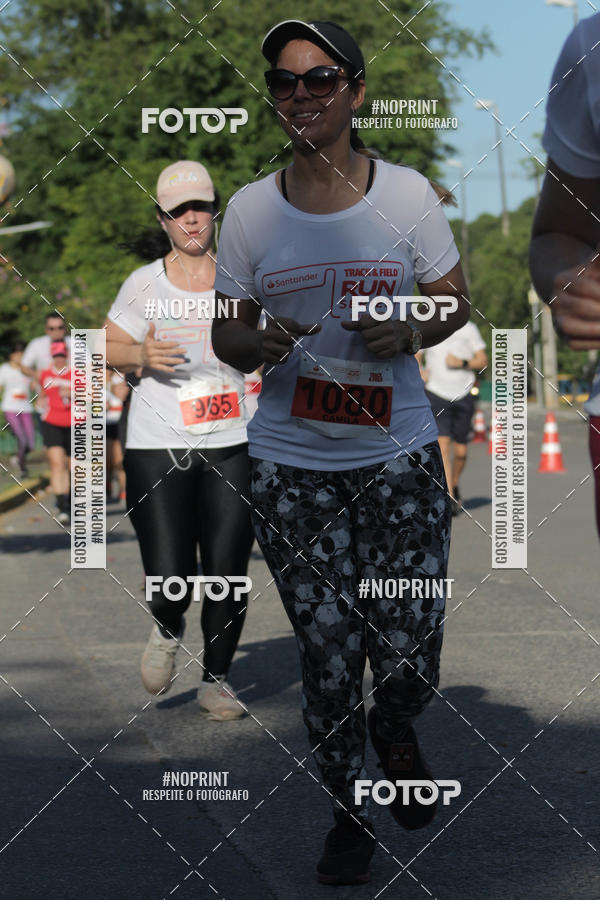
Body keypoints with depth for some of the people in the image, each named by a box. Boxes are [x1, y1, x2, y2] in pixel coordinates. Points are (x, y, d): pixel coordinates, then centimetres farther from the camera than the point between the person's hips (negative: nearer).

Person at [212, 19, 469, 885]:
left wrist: (410, 332, -14)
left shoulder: (407, 194, -2)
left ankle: (395, 730, 35)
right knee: (325, 658, 4)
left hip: (399, 455, 0)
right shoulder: (249, 209, 0)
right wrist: (257, 344, -16)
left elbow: (454, 301, 7)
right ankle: (347, 806, 27)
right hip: (291, 465, 1)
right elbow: (226, 332, 8)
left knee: (409, 661, -2)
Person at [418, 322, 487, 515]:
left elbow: (482, 361, 5)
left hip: (463, 395, 1)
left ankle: (454, 486, 33)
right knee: (443, 445, -15)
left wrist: (463, 363, -14)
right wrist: (419, 372, -6)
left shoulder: (468, 328, 4)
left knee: (460, 451, 5)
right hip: (436, 393, -1)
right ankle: (449, 499, -16)